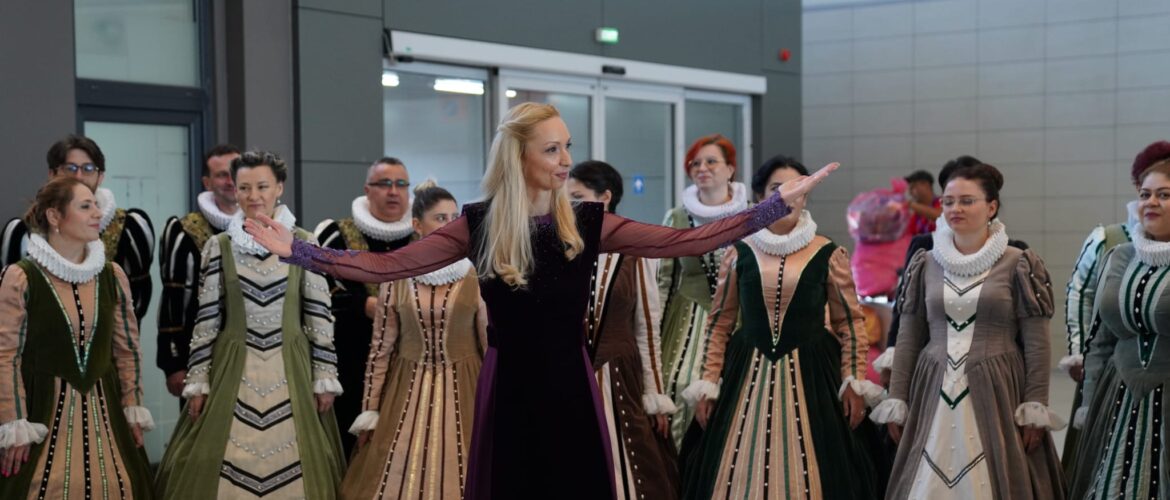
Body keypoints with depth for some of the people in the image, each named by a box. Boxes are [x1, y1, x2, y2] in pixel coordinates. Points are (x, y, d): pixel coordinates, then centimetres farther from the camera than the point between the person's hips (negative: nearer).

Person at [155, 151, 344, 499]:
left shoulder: (303, 244, 0)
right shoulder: (219, 246, 2)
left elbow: (320, 316, 1)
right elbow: (206, 319, 3)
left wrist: (325, 378, -2)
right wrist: (198, 381, 0)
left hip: (290, 371, 0)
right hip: (233, 370, 1)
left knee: (293, 466, 2)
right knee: (226, 466, 1)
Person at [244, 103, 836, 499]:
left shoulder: (588, 224, -2)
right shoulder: (479, 225, -3)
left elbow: (682, 241, -5)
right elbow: (388, 265, -5)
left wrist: (780, 202, -9)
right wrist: (296, 249, -13)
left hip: (571, 386, 1)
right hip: (508, 388, -1)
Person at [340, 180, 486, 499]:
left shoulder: (475, 276, -2)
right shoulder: (396, 277, 0)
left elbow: (491, 342, 1)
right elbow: (381, 346, 3)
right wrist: (369, 409, 1)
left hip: (462, 390, -1)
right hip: (408, 392, 1)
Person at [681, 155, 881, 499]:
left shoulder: (828, 254, 1)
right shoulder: (739, 252, 4)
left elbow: (850, 321, 5)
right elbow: (719, 322, 7)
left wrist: (855, 382, -3)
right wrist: (708, 384, 2)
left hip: (810, 374, -1)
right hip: (748, 374, 1)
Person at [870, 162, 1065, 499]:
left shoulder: (1017, 265, -2)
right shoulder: (926, 264, 7)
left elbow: (1036, 344, -3)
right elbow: (908, 339, 8)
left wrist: (1035, 409, -9)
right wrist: (897, 402, 4)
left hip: (996, 395, -3)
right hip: (935, 395, 3)